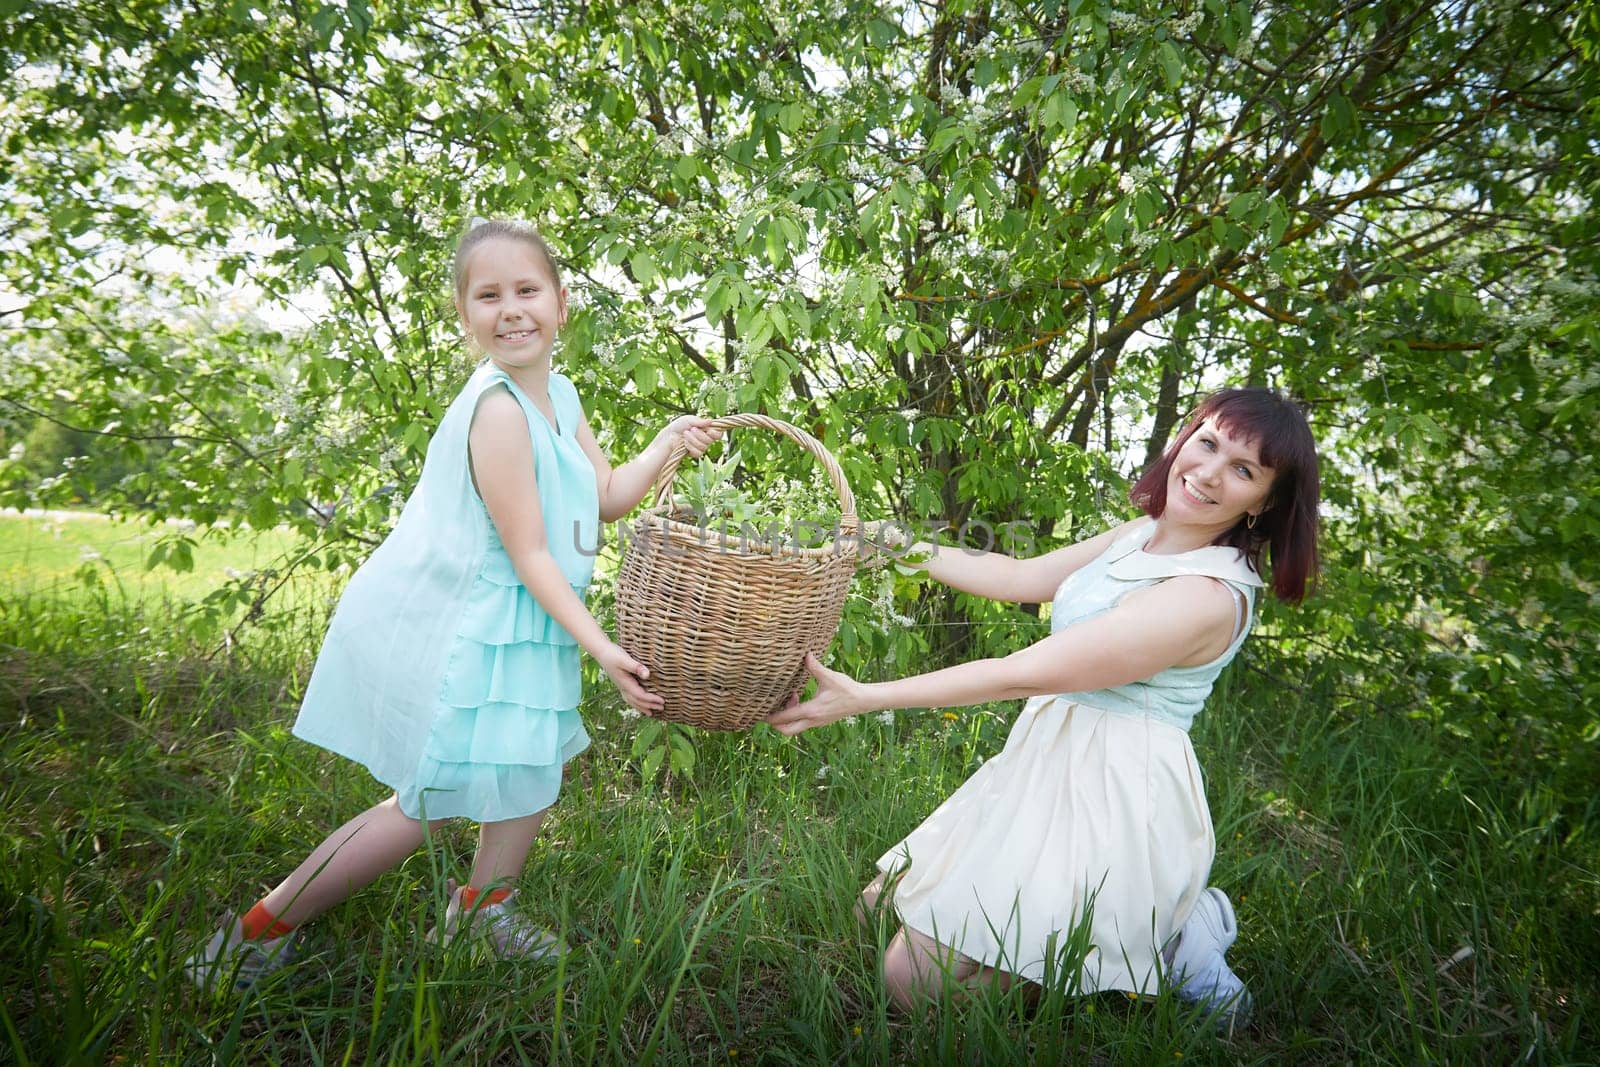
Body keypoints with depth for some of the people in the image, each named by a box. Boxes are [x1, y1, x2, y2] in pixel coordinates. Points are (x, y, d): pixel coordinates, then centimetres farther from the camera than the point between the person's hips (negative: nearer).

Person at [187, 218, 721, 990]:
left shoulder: (558, 397, 6)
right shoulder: (499, 409, -24)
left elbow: (609, 496, 12)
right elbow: (529, 554, -24)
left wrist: (669, 442, -1)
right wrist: (600, 647, -24)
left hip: (508, 626, 9)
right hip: (450, 630, -9)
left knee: (537, 766, 16)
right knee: (425, 809, 1)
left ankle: (483, 905, 39)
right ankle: (260, 929, 19)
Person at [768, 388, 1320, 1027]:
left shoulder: (1208, 596, -23)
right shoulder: (1148, 533, 4)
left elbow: (1021, 674, -23)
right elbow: (1021, 578, 12)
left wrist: (865, 698, -20)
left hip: (1111, 800, -9)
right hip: (1050, 764, 9)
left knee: (912, 981, -7)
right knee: (877, 912, 13)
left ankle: (1164, 939, 4)